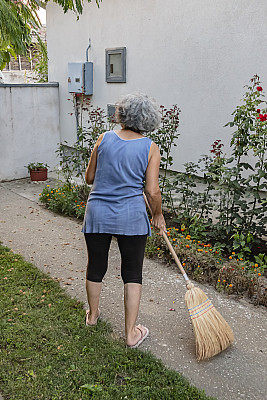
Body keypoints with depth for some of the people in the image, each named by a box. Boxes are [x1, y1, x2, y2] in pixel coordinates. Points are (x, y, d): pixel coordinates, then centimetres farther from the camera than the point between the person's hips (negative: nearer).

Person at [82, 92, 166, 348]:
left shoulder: (104, 138, 0)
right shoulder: (150, 148, -6)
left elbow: (89, 177, 7)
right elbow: (152, 192, -10)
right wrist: (158, 215, 7)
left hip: (97, 214, 3)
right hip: (131, 217, -2)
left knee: (95, 267, 19)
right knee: (132, 273, 12)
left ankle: (92, 315, 43)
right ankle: (131, 334, 18)